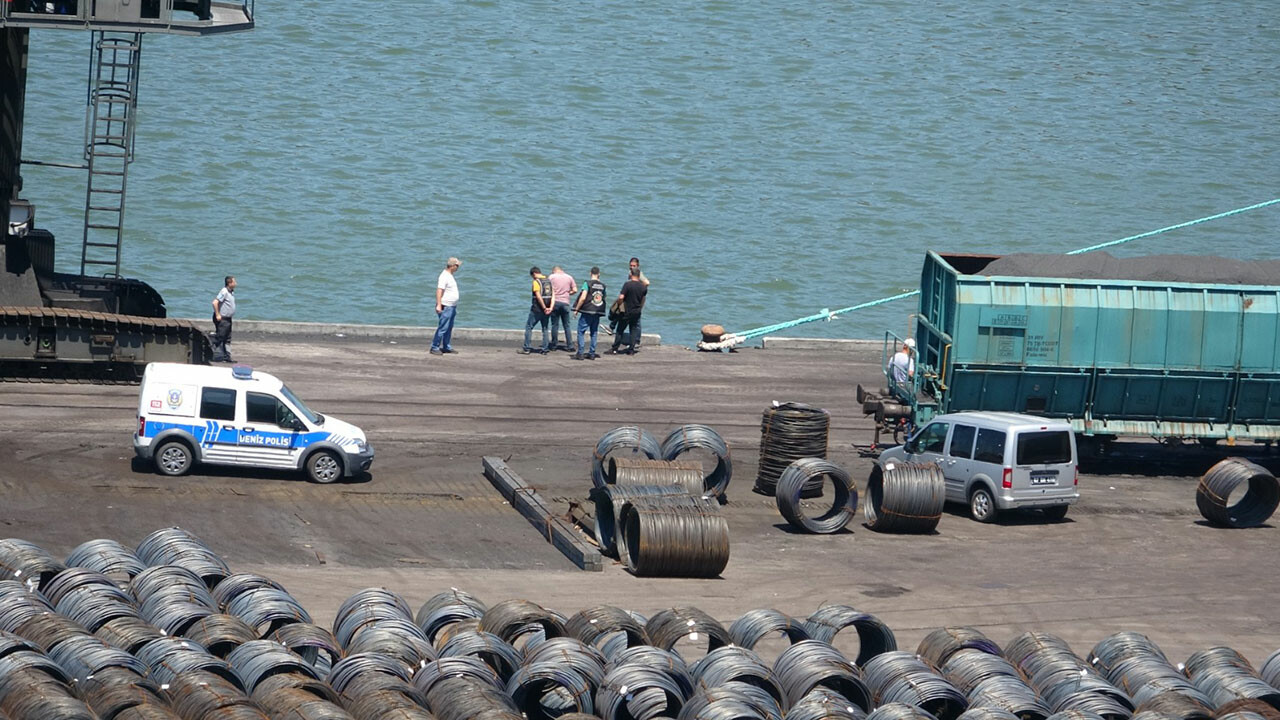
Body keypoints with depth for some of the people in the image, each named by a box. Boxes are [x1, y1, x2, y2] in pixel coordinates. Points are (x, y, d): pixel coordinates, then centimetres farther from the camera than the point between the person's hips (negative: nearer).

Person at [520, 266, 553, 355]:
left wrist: (544, 308, -15)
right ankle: (545, 349, 12)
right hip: (547, 309, 6)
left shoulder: (536, 282, -11)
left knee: (528, 327, 3)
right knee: (545, 328, 13)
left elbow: (538, 296, -19)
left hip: (537, 308, -6)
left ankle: (526, 348, 1)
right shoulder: (548, 281, 10)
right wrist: (550, 308, -4)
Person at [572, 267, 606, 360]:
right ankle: (592, 353, 13)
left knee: (581, 332, 2)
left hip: (587, 311, -5)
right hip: (597, 313, 5)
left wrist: (576, 309, -7)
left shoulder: (588, 283, -9)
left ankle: (580, 353, -2)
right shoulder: (602, 286, 5)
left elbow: (583, 298, -14)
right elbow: (603, 299, 10)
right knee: (594, 333, 12)